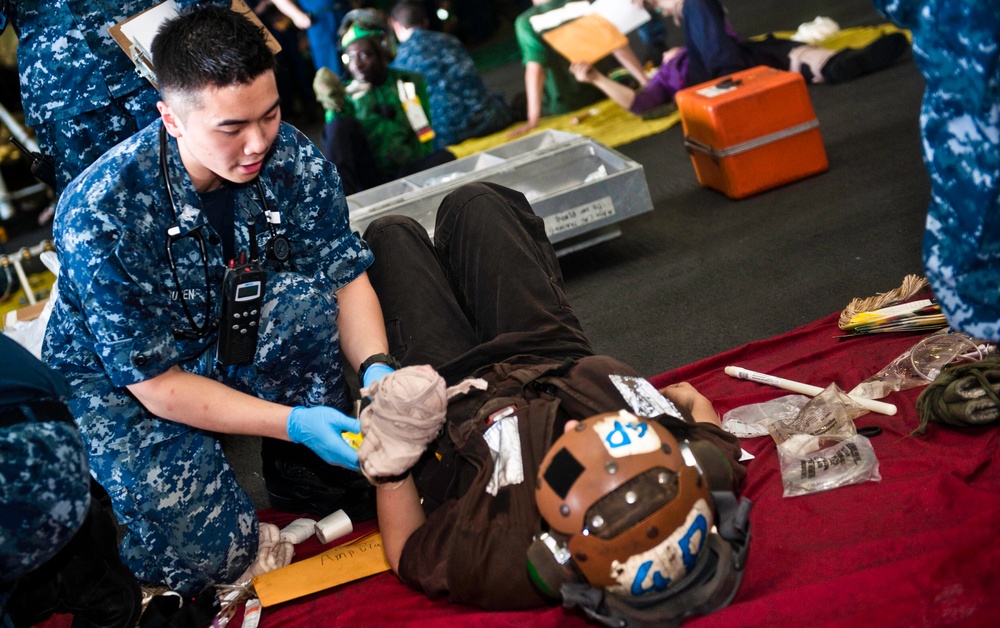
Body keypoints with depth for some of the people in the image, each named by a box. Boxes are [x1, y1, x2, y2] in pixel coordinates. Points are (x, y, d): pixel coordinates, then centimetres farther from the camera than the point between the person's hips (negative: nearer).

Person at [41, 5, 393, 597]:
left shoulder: (290, 158, -19)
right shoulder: (98, 215, -31)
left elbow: (347, 277, -9)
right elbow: (156, 383, -26)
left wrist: (376, 367, -29)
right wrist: (291, 421, -33)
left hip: (231, 331, 4)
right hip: (118, 376, -4)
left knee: (309, 300, -28)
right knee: (213, 554, -17)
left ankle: (308, 478, -6)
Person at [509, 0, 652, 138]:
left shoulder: (527, 22, -17)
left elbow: (535, 69, -26)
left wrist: (533, 120, -29)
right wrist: (647, 82, -6)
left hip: (561, 108, -2)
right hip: (599, 96, 2)